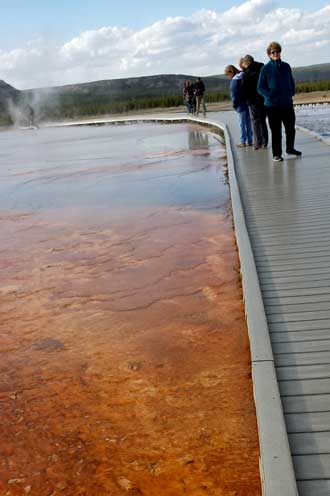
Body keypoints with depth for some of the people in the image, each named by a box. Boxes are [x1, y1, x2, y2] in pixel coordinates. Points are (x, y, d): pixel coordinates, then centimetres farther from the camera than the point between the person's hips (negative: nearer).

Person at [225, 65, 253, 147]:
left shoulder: (234, 80, -14)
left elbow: (234, 94, -15)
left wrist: (234, 104, -3)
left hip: (241, 105, -7)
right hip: (248, 103, 7)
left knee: (242, 124, 0)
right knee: (248, 123, 12)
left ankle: (243, 141, 5)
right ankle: (250, 141, 16)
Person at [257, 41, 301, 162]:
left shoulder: (286, 66, 7)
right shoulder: (266, 68, -5)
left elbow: (291, 82, 20)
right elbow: (260, 88, -4)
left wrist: (291, 93, 6)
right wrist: (270, 96, -16)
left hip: (287, 103, 4)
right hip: (273, 105, -4)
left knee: (291, 128, 13)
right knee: (276, 131, 0)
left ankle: (290, 148, 33)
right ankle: (276, 154, 10)